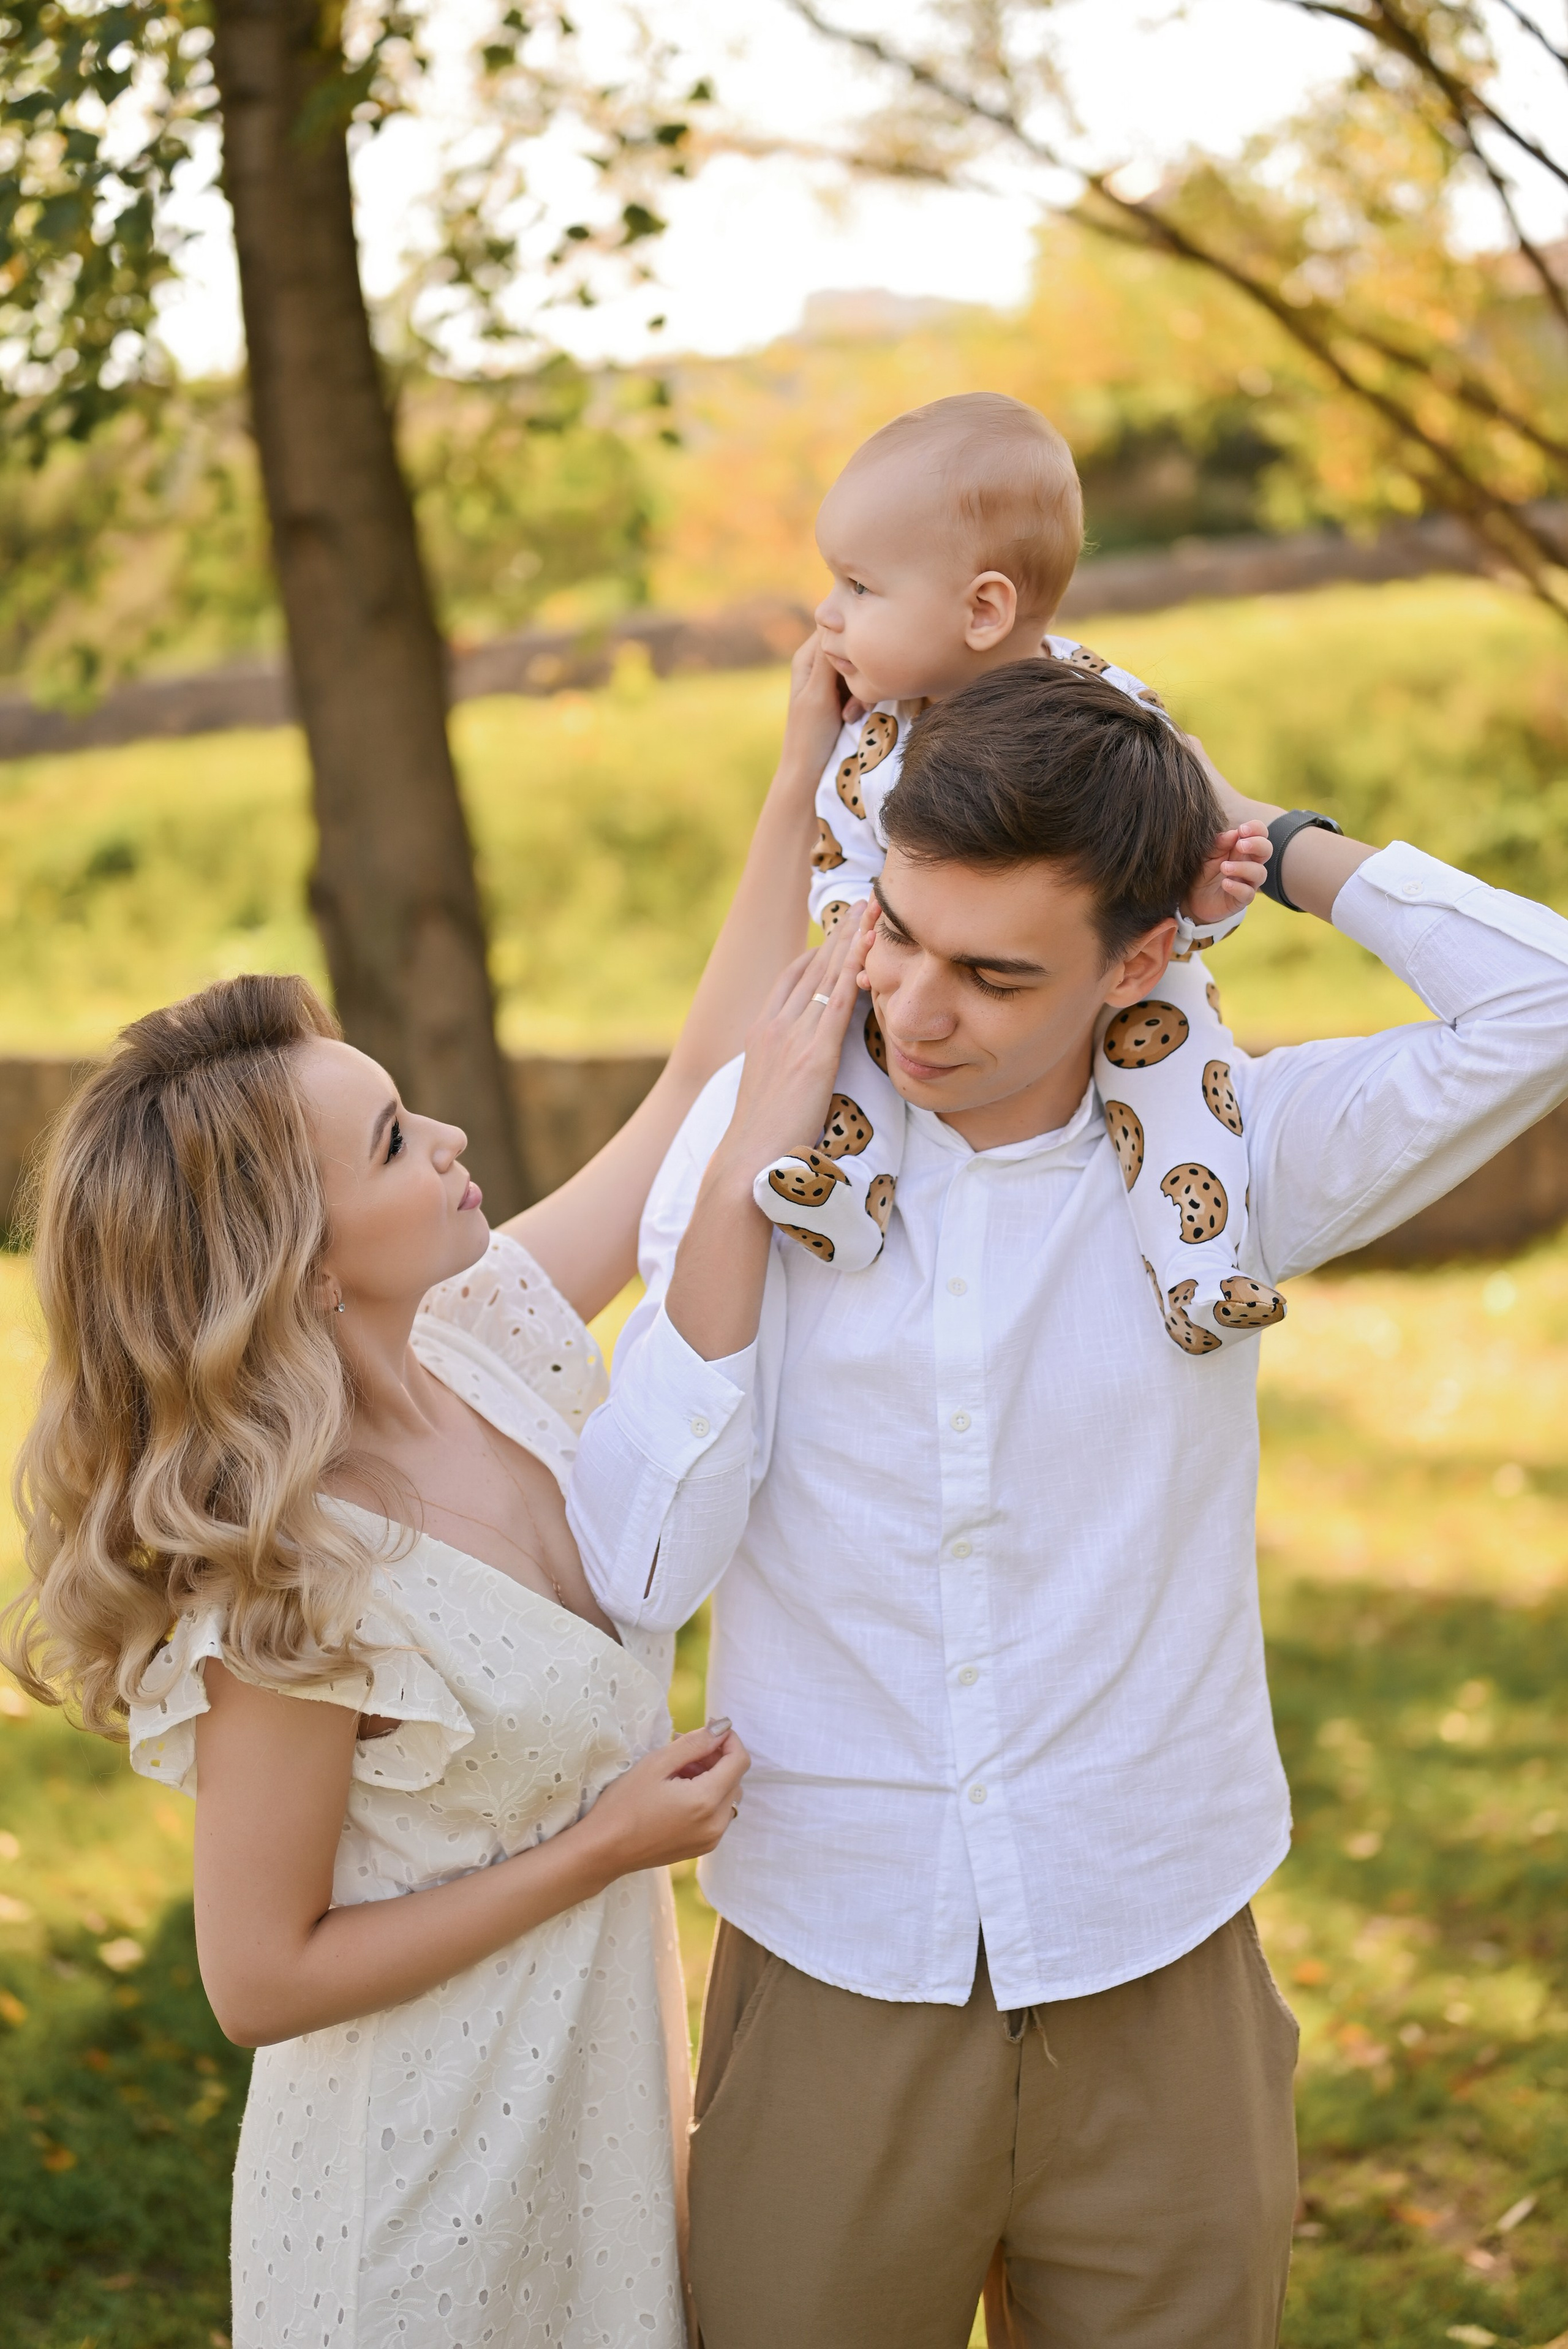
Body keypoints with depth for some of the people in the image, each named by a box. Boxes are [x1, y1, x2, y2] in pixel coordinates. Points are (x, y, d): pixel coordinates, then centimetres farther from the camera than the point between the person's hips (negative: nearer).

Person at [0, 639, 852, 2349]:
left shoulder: (485, 1333, -8)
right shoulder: (290, 1594, -28)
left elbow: (695, 1105, 3)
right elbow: (260, 1981, -20)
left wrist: (801, 786, 0)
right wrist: (604, 1846, -19)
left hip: (600, 2098, 7)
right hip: (432, 2200, -7)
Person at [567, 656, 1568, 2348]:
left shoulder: (1223, 1153, -6)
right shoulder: (766, 1140, -6)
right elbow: (636, 1575, -12)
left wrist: (1274, 842, -11)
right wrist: (739, 1190, -17)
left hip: (1154, 1991, 0)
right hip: (829, 1995, 0)